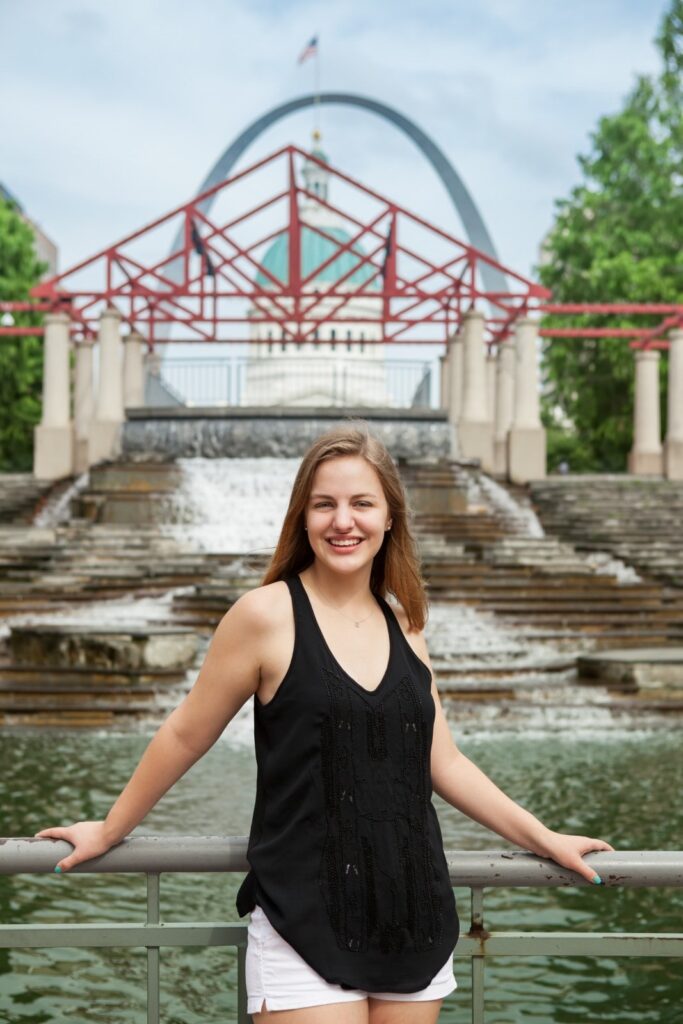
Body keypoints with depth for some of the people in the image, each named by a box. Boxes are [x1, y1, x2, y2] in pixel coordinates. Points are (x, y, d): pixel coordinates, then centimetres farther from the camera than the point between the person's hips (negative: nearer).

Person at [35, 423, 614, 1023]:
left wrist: (545, 840, 15)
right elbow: (186, 736, 2)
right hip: (305, 925, -5)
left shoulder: (404, 627, 8)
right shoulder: (268, 614, -7)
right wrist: (109, 832, 10)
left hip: (414, 918, 5)